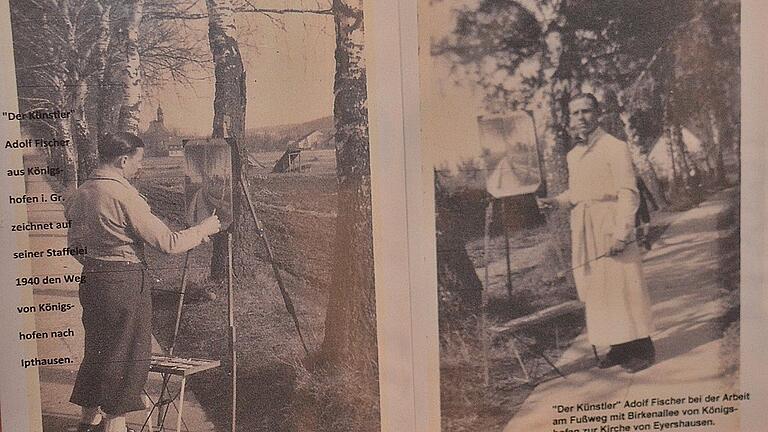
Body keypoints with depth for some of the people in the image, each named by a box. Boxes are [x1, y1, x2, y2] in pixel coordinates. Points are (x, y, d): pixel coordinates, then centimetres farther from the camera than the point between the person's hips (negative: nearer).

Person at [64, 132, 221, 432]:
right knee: (125, 355, 5)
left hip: (91, 280, 9)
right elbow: (168, 243, -19)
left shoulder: (79, 195, 5)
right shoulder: (124, 196, -20)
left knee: (98, 349, 20)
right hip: (125, 283, -9)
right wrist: (204, 229, -5)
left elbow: (73, 244, 15)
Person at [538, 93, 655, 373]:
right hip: (583, 232, 7)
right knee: (596, 290, 9)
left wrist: (621, 233, -19)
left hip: (611, 227, -7)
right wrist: (556, 201, 6)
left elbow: (629, 193, -12)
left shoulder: (614, 147, -7)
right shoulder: (573, 155, 15)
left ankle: (642, 348, 9)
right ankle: (618, 347, 20)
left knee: (623, 286, -3)